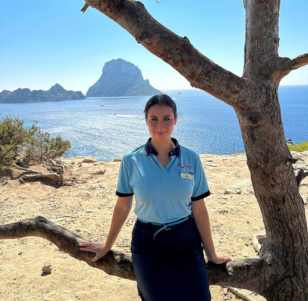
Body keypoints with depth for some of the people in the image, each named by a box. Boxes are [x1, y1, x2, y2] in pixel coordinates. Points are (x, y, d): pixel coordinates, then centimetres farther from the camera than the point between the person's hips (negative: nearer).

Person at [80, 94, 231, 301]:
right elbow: (122, 207, 3)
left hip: (186, 243, 1)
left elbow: (199, 210, 0)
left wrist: (211, 254, 5)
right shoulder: (131, 161, -8)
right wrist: (107, 246, 11)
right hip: (147, 245, 0)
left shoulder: (191, 159, -6)